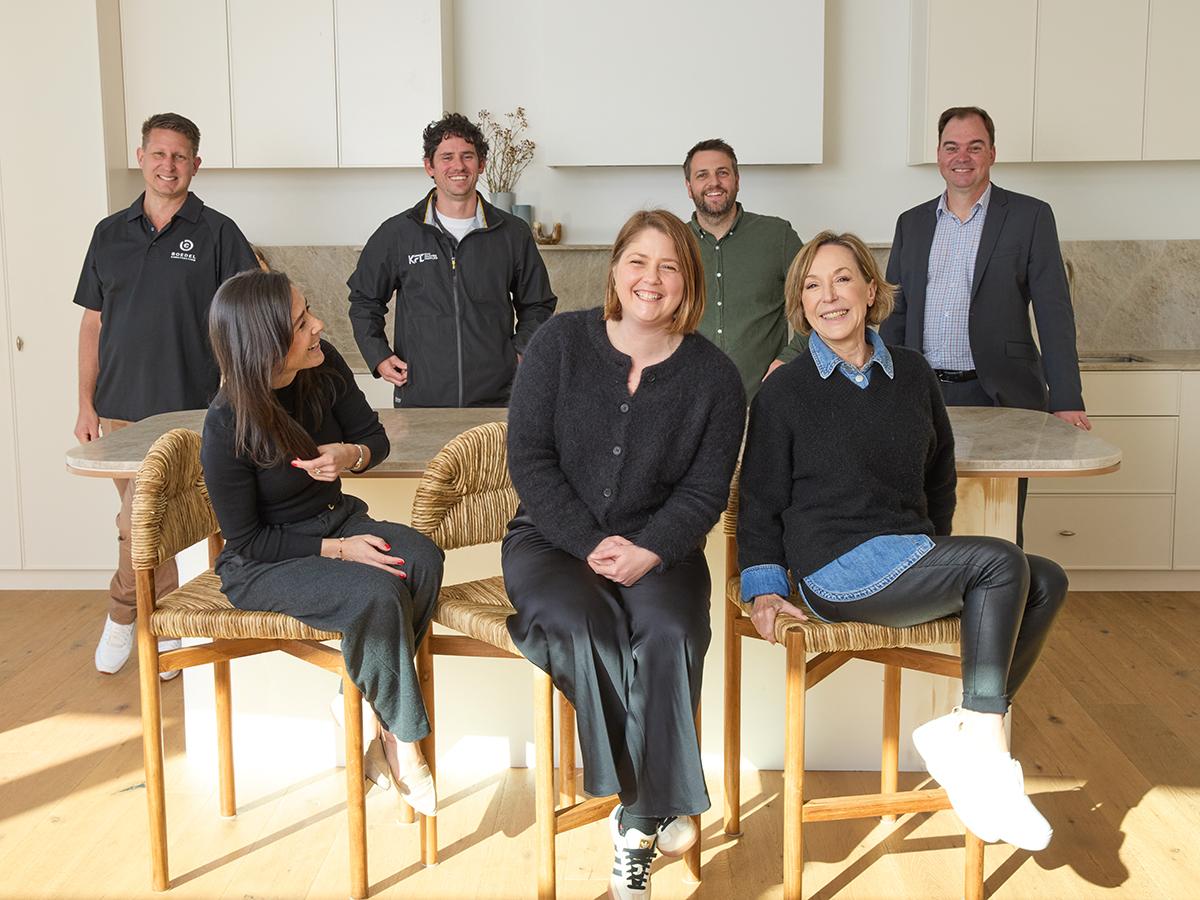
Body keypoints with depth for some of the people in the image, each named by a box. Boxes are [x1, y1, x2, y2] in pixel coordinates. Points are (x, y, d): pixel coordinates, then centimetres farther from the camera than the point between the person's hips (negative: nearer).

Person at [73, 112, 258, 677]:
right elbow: (93, 323, 13)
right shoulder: (110, 234, 11)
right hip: (118, 413, 3)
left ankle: (121, 612, 16)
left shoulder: (216, 234, 0)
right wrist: (86, 405, 7)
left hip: (187, 413, -3)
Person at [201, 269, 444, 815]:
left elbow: (374, 436, 4)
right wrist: (337, 549, -22)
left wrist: (350, 455, -20)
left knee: (422, 558, -25)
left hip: (336, 520, 6)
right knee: (376, 593, -31)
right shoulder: (227, 428, -23)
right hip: (259, 564, -6)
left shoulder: (324, 368, -10)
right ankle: (403, 741, -12)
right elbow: (246, 538, -15)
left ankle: (371, 685, -9)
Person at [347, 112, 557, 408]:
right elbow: (364, 299, 14)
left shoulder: (514, 234, 5)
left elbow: (537, 304, 17)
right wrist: (378, 356, 2)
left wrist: (521, 352, 3)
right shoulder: (396, 233, 2)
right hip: (419, 400, -1)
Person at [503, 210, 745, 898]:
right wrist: (591, 544, -14)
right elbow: (529, 459, -4)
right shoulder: (561, 343, 0)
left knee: (669, 635, -31)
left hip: (659, 548, 1)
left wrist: (648, 551, -18)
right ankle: (657, 807, -14)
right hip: (552, 537, 0)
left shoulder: (714, 376, 1)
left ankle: (637, 826, -16)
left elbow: (705, 492, 1)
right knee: (583, 626, -32)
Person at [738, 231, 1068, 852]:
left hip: (912, 556, 7)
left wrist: (936, 547, 16)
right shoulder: (784, 390, -1)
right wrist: (763, 587, -6)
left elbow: (939, 470, 23)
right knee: (1001, 563, -21)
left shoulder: (912, 373, 12)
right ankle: (985, 753, -16)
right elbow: (760, 498, 2)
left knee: (1047, 583, -10)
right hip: (838, 569, -6)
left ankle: (960, 733, -8)